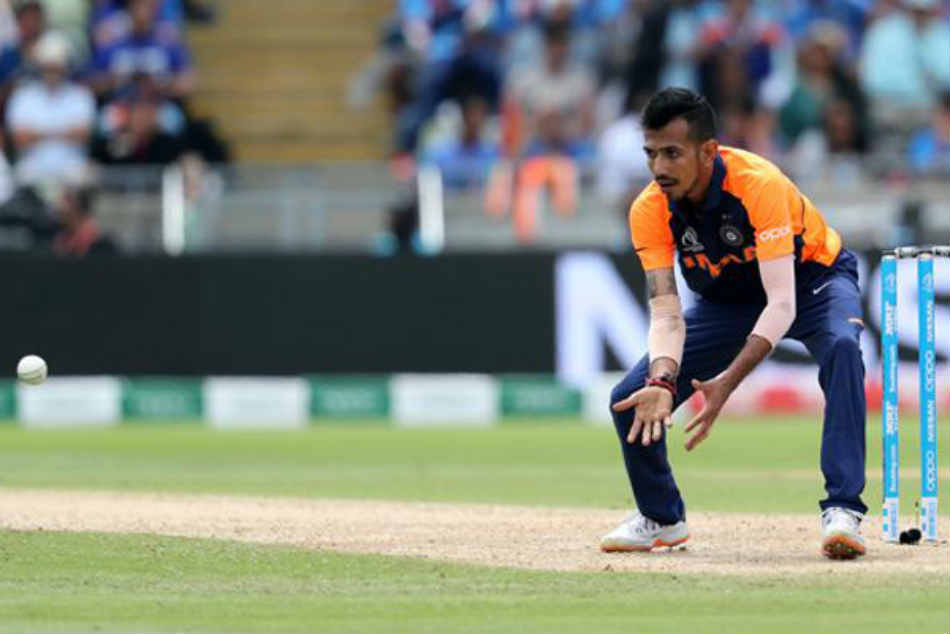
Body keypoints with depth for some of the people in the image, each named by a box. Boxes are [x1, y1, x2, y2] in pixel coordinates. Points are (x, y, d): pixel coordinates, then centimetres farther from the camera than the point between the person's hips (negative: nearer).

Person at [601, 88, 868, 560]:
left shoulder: (759, 184, -36)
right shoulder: (650, 210, -22)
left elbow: (782, 303, -39)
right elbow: (666, 312, -24)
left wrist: (727, 383, -48)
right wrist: (662, 381, -45)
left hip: (813, 278, -4)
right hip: (728, 302, 4)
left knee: (841, 346, -38)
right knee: (631, 400, -8)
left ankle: (843, 510, -38)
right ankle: (661, 517, 20)